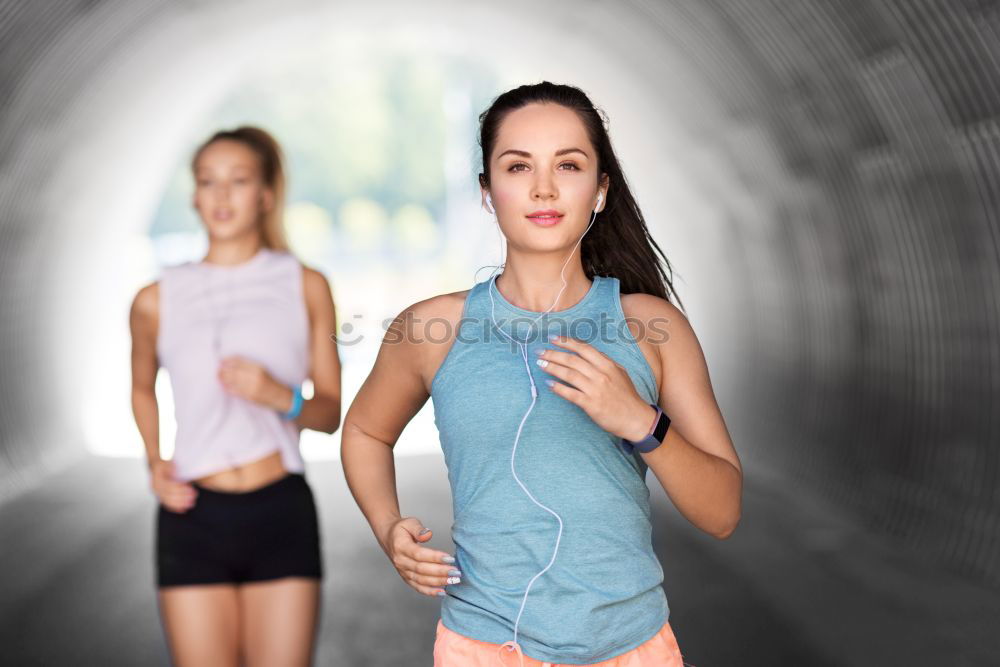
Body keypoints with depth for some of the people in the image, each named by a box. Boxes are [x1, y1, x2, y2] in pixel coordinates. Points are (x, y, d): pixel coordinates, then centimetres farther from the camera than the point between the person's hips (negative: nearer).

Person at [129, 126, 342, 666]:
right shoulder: (156, 301, 4)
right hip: (194, 517, 0)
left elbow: (331, 412, 6)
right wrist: (154, 462, 7)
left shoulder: (305, 286, 4)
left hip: (282, 515, 0)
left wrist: (282, 397, -14)